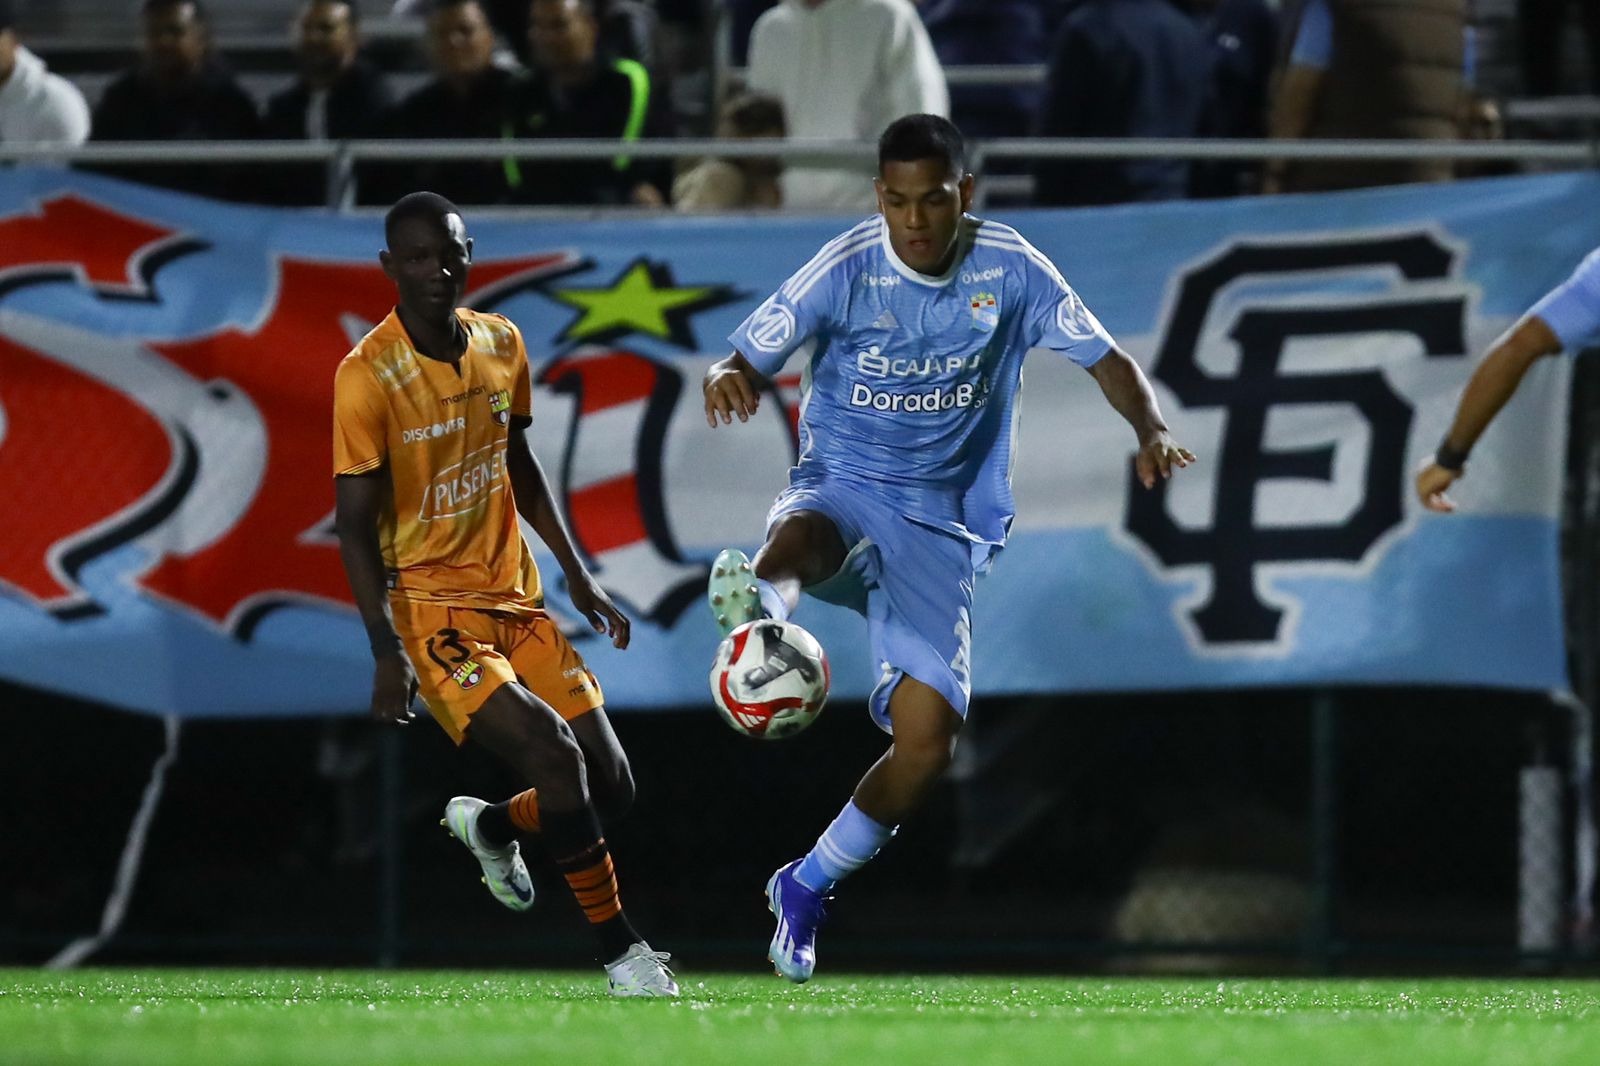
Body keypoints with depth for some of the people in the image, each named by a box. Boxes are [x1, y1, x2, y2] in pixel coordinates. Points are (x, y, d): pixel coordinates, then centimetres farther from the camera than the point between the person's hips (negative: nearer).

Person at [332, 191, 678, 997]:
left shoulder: (502, 346, 3)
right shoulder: (367, 377, -15)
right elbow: (356, 524, -14)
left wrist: (579, 578, 16)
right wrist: (387, 652, -22)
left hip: (516, 597, 6)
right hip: (430, 607, -6)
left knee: (610, 787, 2)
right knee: (555, 756, -24)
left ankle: (488, 825, 33)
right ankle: (621, 952, -12)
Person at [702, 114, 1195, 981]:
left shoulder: (1008, 269, -5)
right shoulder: (845, 269, -10)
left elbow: (1106, 360, 0)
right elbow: (746, 364, -12)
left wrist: (1150, 431, -21)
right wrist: (726, 379, -38)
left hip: (942, 523, 1)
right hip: (842, 487, -1)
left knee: (929, 734, -10)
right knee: (802, 535, -40)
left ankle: (807, 888, 8)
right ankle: (758, 615, -73)